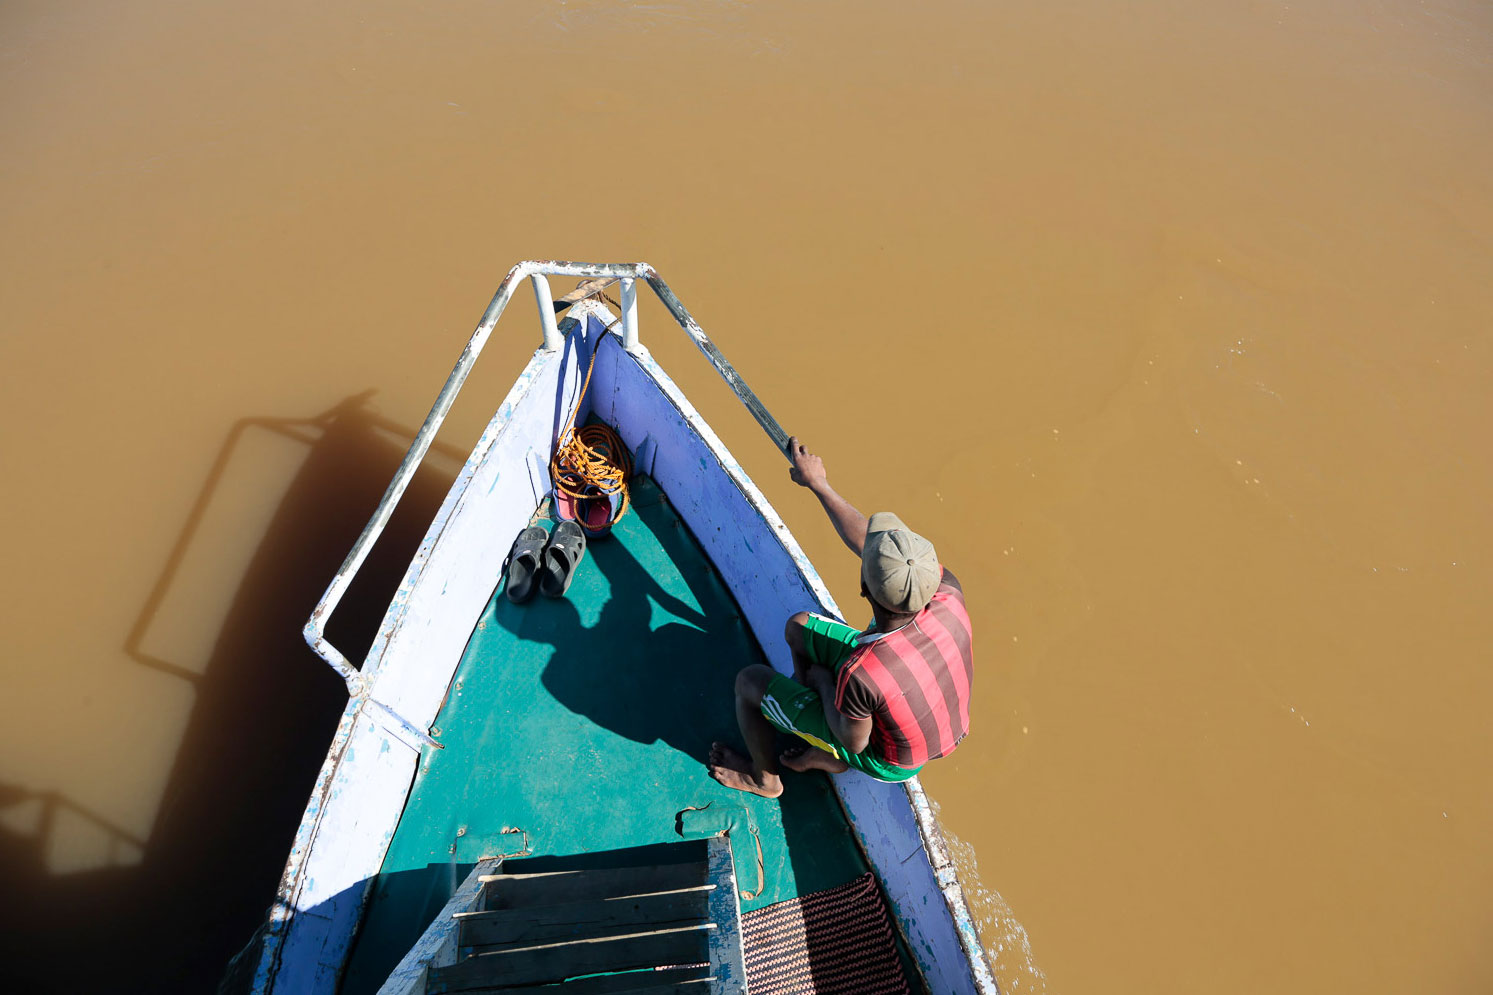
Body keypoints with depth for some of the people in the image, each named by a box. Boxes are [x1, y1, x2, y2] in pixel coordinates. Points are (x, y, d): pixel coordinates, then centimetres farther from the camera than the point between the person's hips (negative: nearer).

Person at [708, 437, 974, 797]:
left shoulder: (860, 675, -44)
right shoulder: (949, 594, -31)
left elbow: (854, 743, -21)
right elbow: (866, 539, -15)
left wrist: (822, 679, -6)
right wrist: (819, 484, -6)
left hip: (890, 759, -5)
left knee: (749, 680, 5)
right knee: (800, 627, 12)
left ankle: (763, 776, 38)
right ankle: (826, 758, 32)